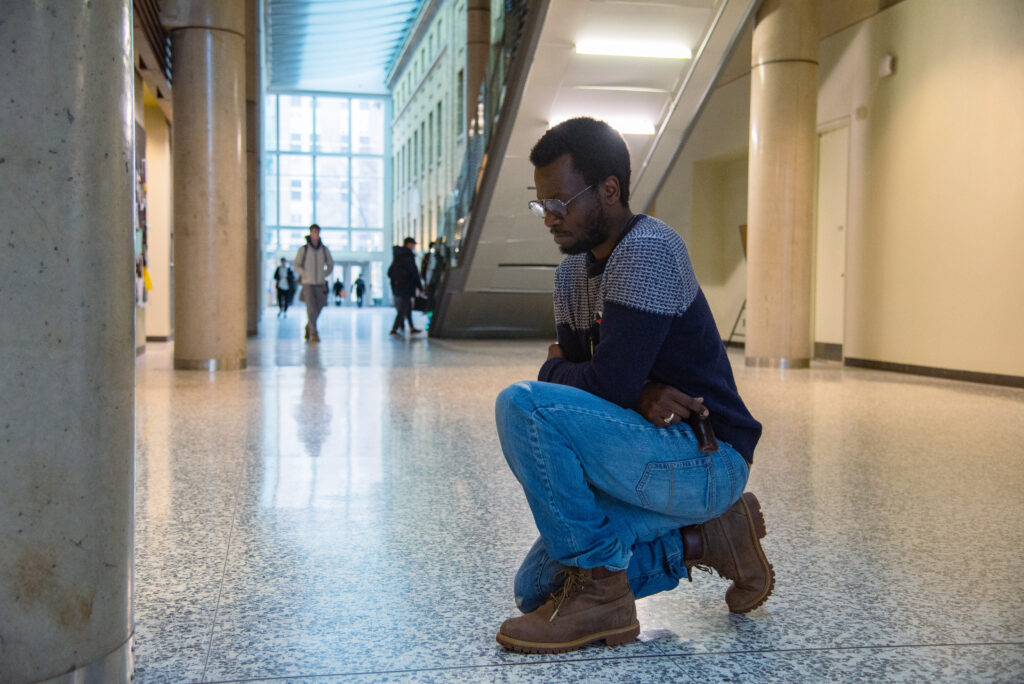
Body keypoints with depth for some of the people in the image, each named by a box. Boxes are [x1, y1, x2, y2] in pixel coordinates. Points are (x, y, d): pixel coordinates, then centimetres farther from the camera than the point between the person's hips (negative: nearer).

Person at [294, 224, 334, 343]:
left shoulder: (324, 249, 3)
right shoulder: (303, 249, -4)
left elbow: (330, 265, 14)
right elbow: (296, 264, 3)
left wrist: (323, 275, 2)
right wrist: (305, 275, -8)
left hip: (320, 284, 3)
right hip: (308, 283, -3)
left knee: (318, 308, 7)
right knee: (311, 308, -10)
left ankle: (308, 326, 33)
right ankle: (314, 334, -6)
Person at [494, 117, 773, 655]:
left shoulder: (648, 250, -19)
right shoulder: (572, 272, 10)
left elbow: (609, 382, -25)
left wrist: (554, 369, -4)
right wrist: (642, 395, -16)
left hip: (707, 457, -10)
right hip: (659, 457, 10)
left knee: (521, 406, -25)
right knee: (537, 587, 10)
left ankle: (598, 589, -14)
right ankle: (703, 537, 14)